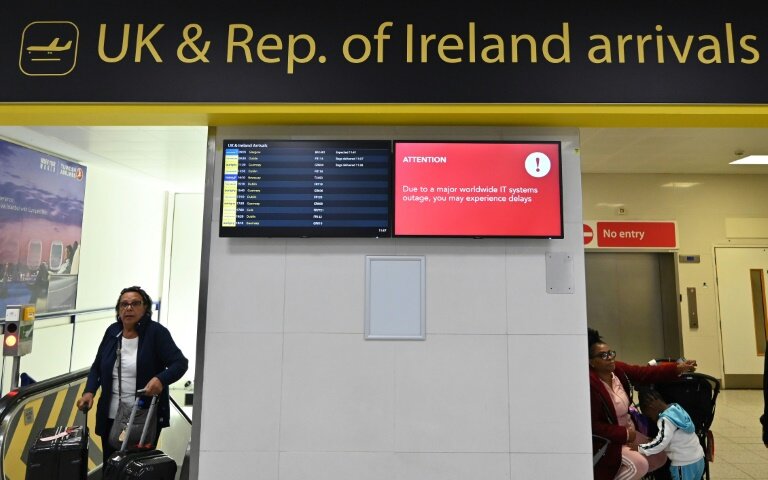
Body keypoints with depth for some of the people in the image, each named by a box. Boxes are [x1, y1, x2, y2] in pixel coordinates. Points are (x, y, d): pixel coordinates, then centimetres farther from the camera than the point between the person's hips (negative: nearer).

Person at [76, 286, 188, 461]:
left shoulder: (156, 332, -12)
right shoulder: (112, 331, 3)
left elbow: (180, 363, -16)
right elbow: (97, 367, 13)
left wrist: (161, 379, -33)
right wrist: (89, 392, -2)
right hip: (111, 416, 5)